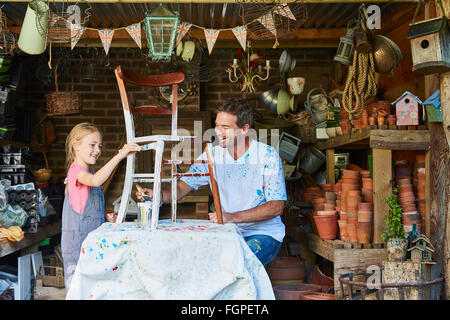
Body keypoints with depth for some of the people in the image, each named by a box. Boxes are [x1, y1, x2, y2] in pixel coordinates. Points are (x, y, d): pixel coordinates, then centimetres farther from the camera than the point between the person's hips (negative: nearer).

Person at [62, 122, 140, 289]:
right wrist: (119, 155, -38)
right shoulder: (76, 169, -11)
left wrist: (106, 218, 8)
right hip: (78, 240, -9)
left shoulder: (88, 173, 19)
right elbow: (96, 180, -35)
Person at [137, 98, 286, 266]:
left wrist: (233, 217, -25)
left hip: (264, 233, -4)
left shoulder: (267, 155, -10)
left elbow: (277, 207, -13)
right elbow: (181, 188, 2)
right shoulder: (212, 155, 3)